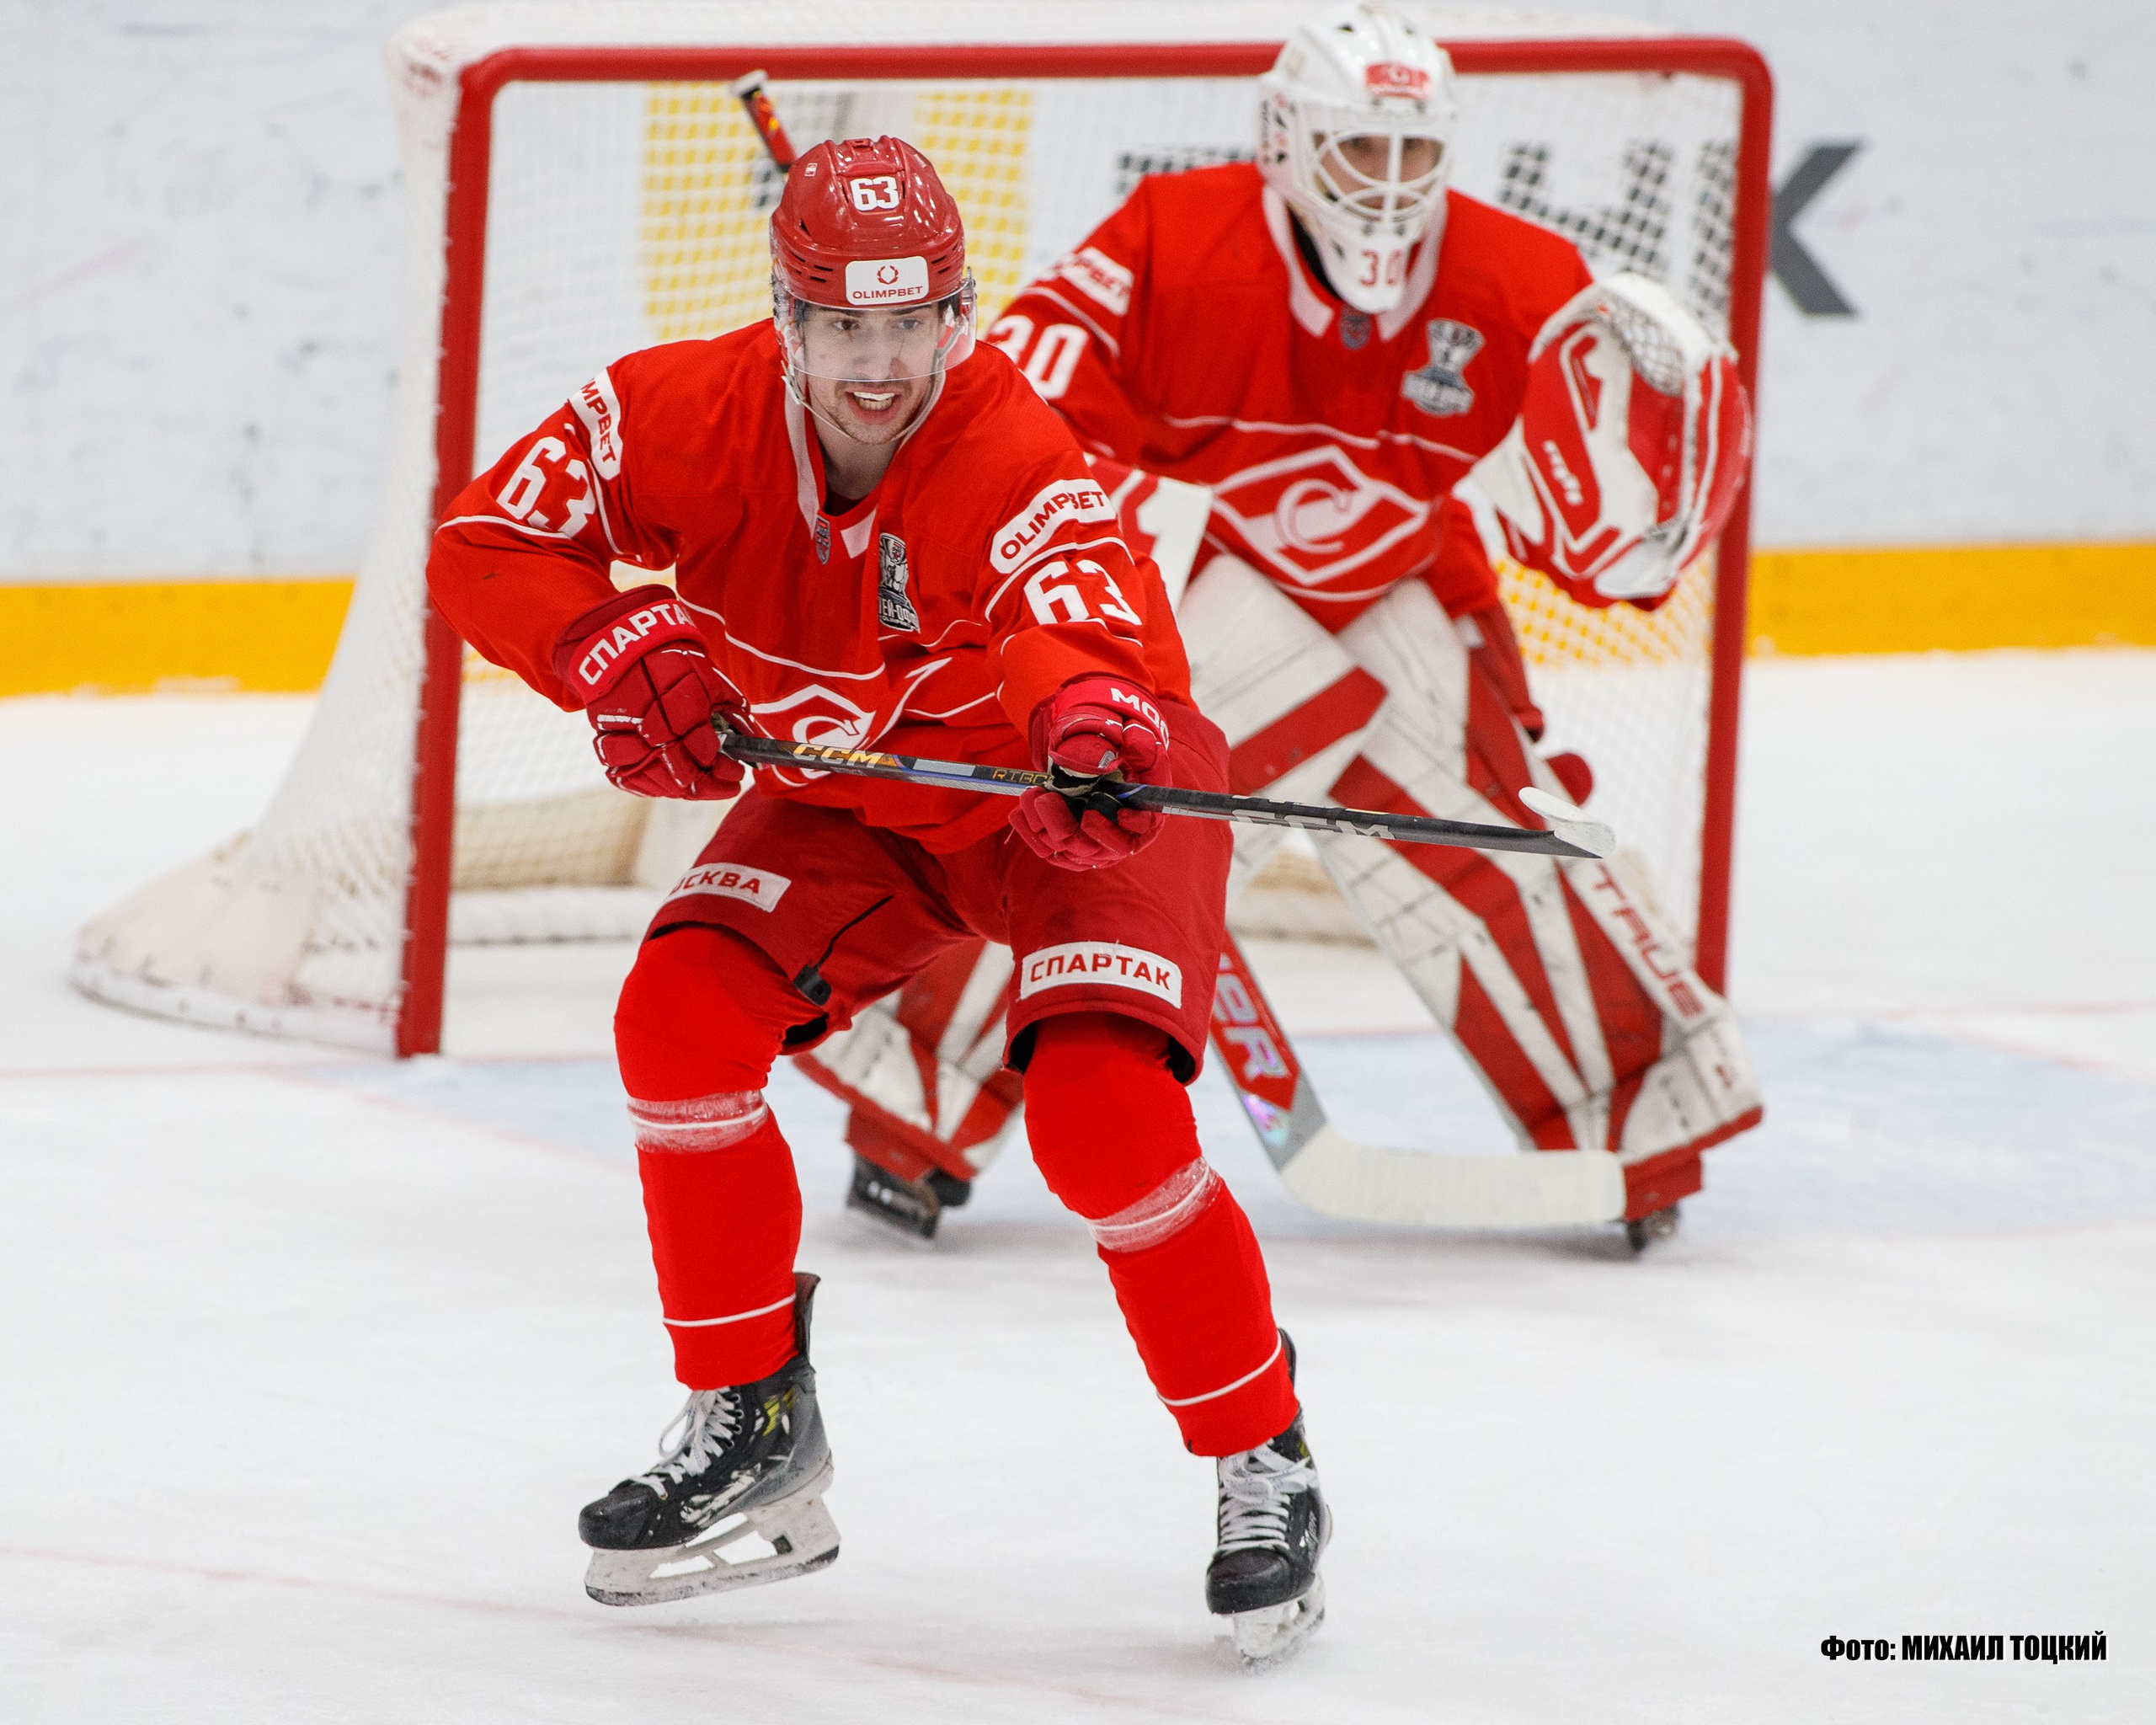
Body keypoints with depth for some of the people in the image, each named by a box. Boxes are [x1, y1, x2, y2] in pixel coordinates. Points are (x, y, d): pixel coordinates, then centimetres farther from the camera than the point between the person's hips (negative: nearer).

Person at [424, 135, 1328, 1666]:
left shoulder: (1014, 464, -36)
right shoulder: (695, 414, -21)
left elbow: (1084, 623, -55)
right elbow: (489, 543, -13)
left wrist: (1094, 726, -77)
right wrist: (615, 649, -31)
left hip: (1061, 795, -5)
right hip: (856, 796, 5)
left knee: (1101, 1111, -25)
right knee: (684, 1012, -14)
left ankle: (1265, 1464, -4)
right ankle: (752, 1426, 3)